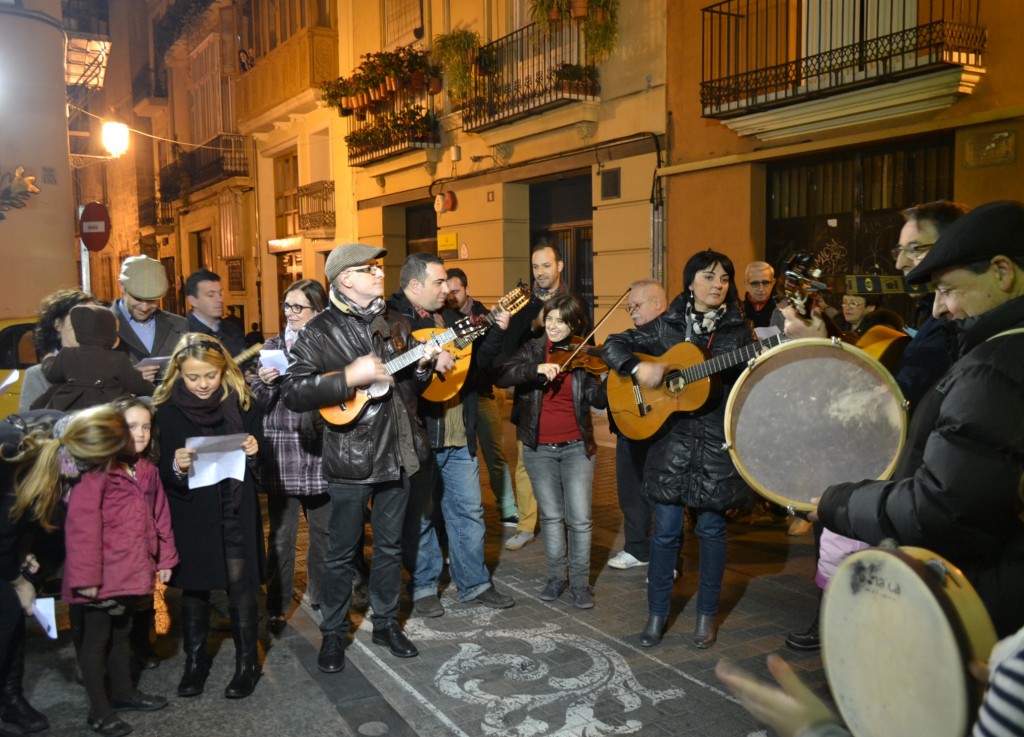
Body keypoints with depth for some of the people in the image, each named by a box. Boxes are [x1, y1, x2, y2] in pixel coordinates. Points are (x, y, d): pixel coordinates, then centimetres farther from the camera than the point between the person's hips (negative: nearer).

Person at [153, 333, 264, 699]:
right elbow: (160, 468, -2)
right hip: (190, 510, 1)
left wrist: (254, 450, -16)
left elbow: (261, 452, 6)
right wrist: (176, 467, -24)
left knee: (240, 584, 3)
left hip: (236, 508, 0)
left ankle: (247, 662, 18)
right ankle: (194, 661, 29)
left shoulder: (241, 402, -3)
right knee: (193, 585, 12)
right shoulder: (167, 409, -5)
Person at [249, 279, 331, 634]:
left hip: (321, 451, 1)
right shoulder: (272, 347, 6)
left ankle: (321, 597, 28)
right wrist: (265, 383, -15)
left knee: (323, 530, 10)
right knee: (281, 534, 2)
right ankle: (277, 608, 13)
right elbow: (258, 403, 5)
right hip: (282, 453, 0)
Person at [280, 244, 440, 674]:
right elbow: (293, 394, -17)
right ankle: (333, 633, 24)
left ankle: (386, 622, 32)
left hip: (396, 452, 5)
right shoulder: (320, 332, -9)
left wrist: (422, 366, -4)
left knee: (390, 545, 16)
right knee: (343, 553, 7)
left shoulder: (396, 326, 9)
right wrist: (350, 377, -25)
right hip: (351, 459, -5)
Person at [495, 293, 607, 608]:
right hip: (538, 448, 1)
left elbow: (598, 400, -12)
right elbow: (502, 377, -17)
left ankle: (580, 582, 14)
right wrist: (538, 368, -31)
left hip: (576, 447, -1)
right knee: (551, 516, 11)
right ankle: (556, 577, 26)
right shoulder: (533, 350, -1)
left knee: (580, 519, -2)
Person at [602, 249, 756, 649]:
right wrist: (639, 367, -12)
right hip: (672, 439, 0)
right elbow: (613, 345, 6)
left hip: (718, 440, 0)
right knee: (665, 529, 4)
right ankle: (657, 613, 19)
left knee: (711, 527, 8)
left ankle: (707, 613, 24)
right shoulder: (667, 325, 4)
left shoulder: (739, 329, 4)